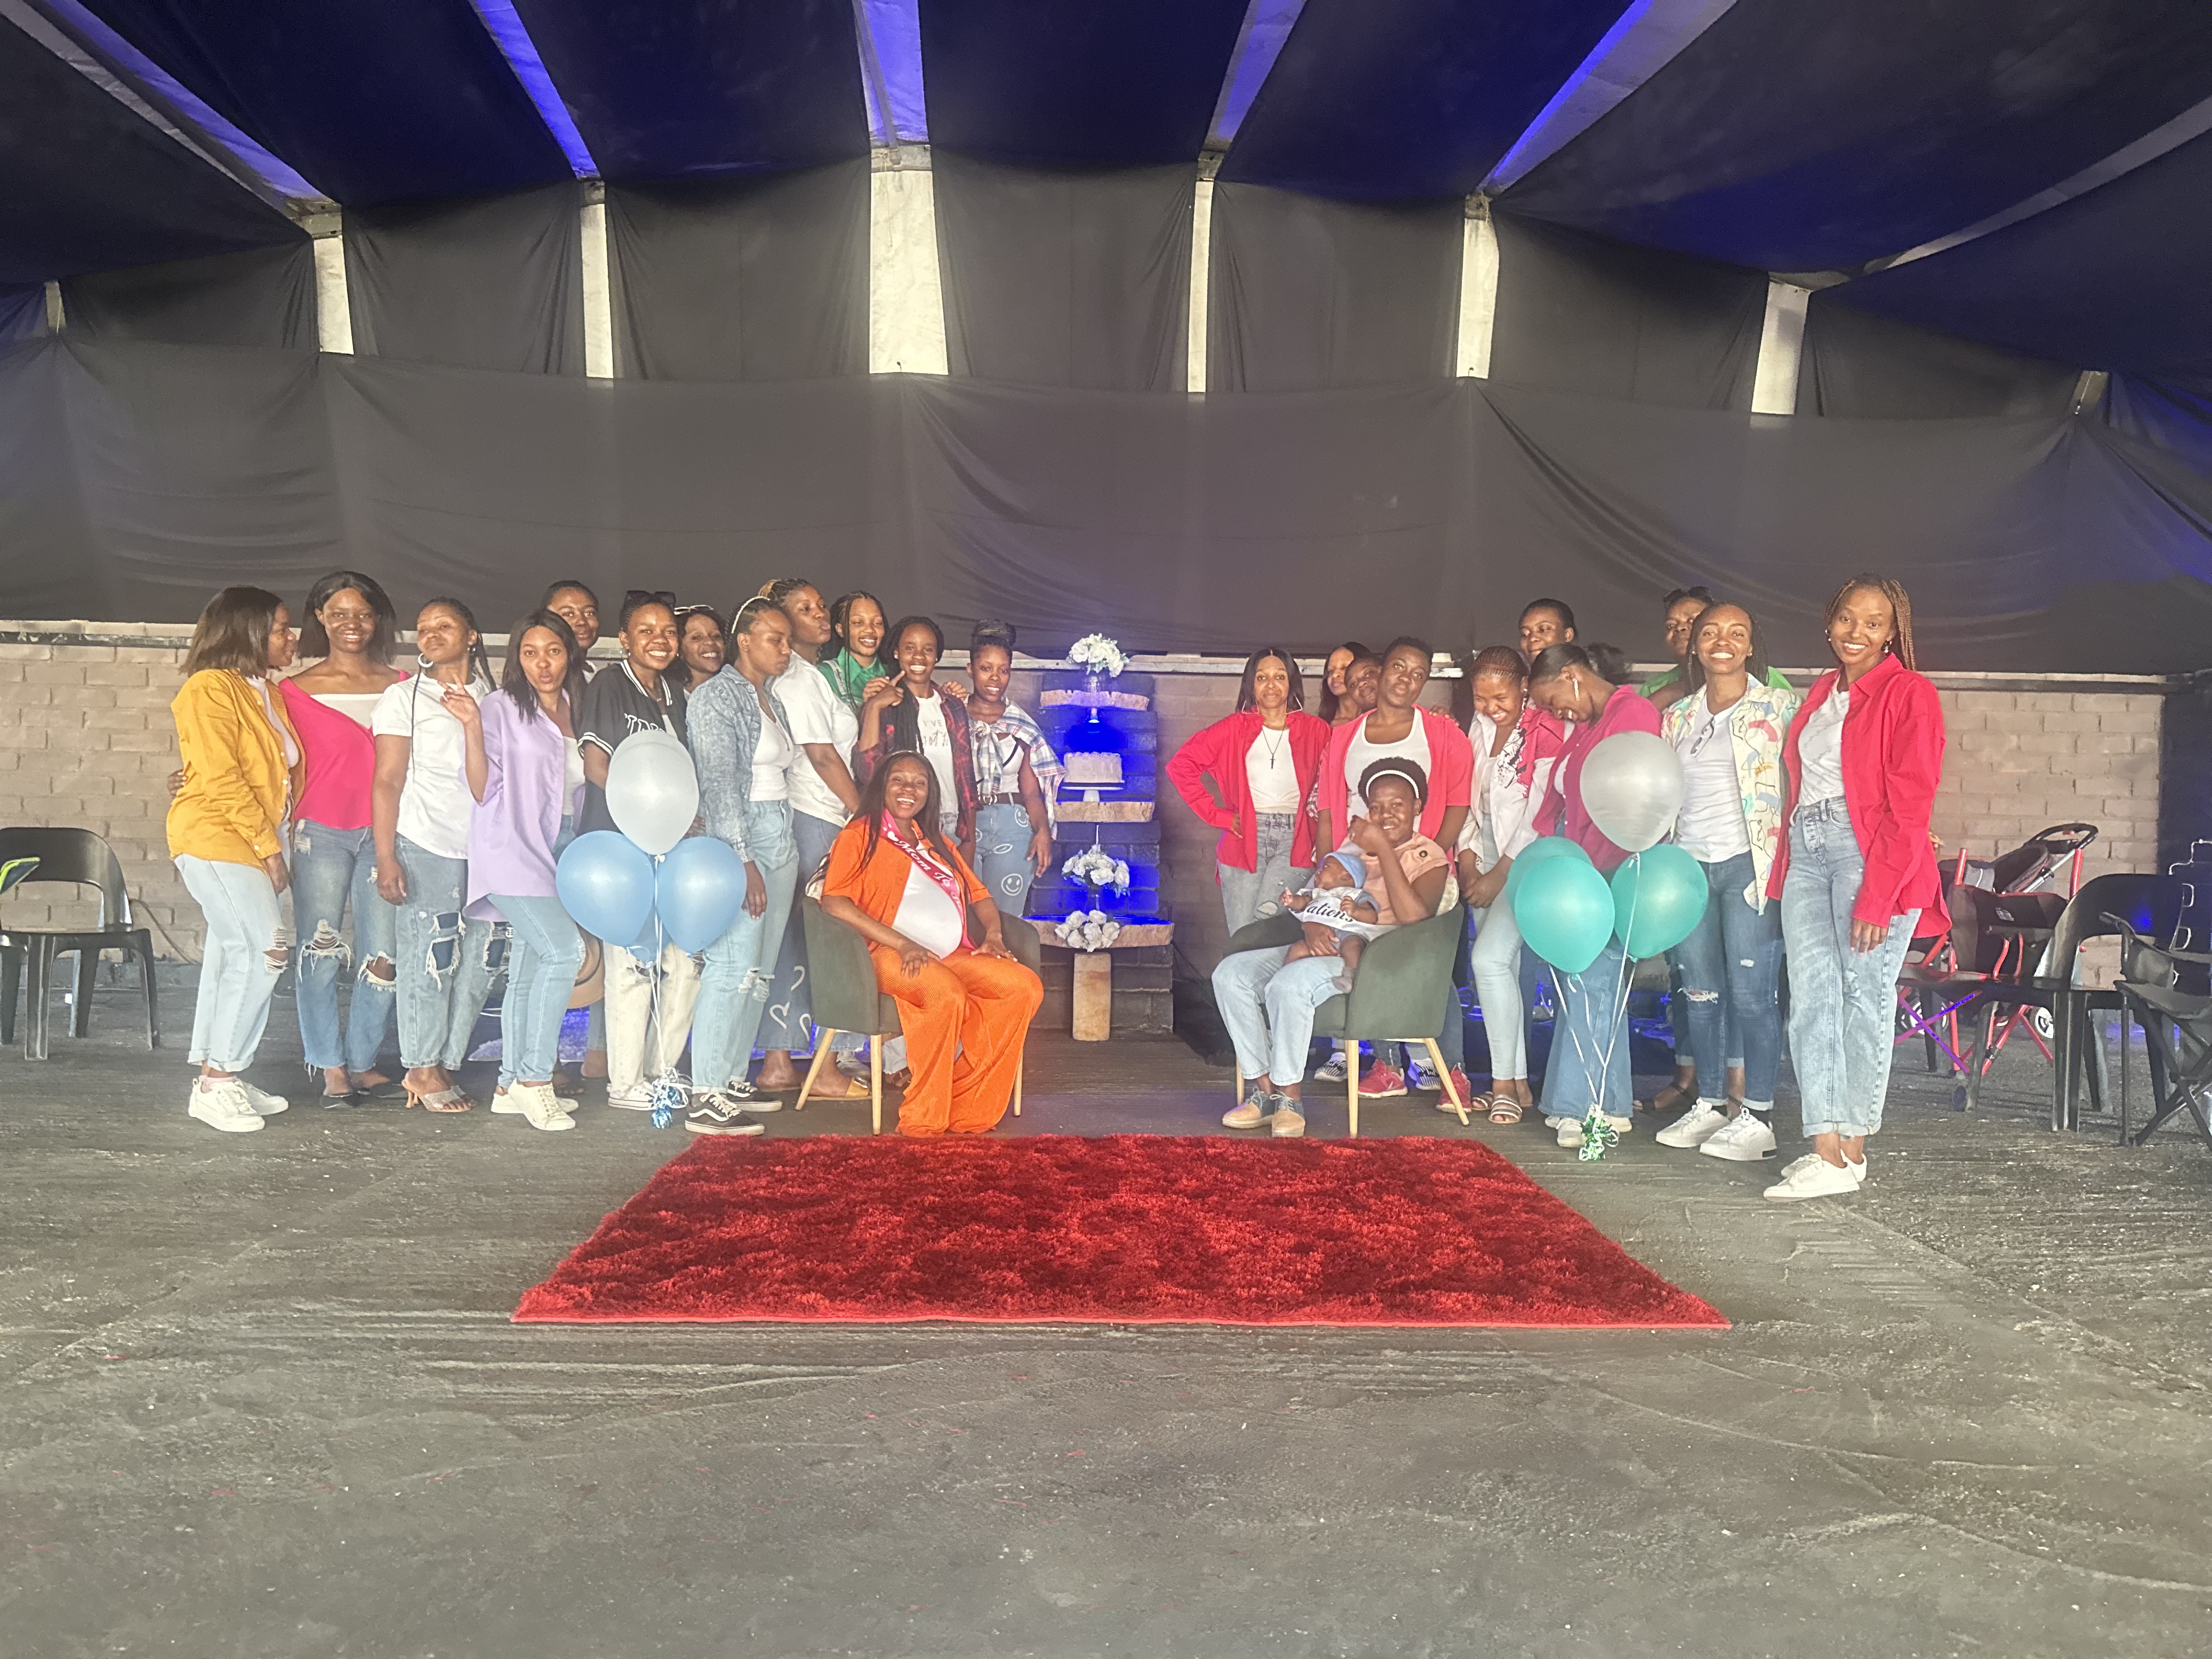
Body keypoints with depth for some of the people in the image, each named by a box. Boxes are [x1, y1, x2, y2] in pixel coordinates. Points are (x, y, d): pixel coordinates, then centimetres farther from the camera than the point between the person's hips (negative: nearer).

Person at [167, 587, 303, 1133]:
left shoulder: (265, 694, 18)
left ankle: (216, 1077, 16)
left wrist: (274, 844, 9)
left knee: (233, 956, 10)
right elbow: (221, 780, -17)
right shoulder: (209, 689, -10)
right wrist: (270, 848, -16)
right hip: (215, 838, -9)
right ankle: (218, 1081, -10)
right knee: (264, 951, -16)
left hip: (253, 842, 9)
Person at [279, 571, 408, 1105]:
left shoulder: (400, 686, 11)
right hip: (321, 834, -2)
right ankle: (331, 1070, 7)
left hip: (383, 833, 2)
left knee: (383, 956, 0)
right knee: (320, 953, -2)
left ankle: (361, 1062, 15)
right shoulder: (297, 690, 6)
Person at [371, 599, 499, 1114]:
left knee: (477, 960, 2)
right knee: (429, 955, -4)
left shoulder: (493, 700, 15)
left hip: (485, 848, 4)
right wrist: (386, 858, -8)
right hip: (425, 844, -4)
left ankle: (445, 1065, 14)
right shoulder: (403, 698, 4)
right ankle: (422, 1068, 9)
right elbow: (387, 782, -1)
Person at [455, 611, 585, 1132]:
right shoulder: (502, 708, -4)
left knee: (529, 970, 9)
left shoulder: (576, 710, 13)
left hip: (558, 853, 7)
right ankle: (534, 1078, -13)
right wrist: (473, 729, -19)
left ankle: (511, 1085, 15)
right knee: (564, 949, -20)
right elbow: (483, 791, -9)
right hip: (513, 850, -6)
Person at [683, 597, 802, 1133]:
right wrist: (742, 859, -20)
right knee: (733, 966, -12)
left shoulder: (771, 698, 17)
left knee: (760, 970, 9)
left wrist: (786, 850, 17)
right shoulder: (717, 696, -8)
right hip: (739, 839, -9)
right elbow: (719, 783, -14)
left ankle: (734, 1078, 18)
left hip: (780, 837, 9)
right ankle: (706, 1099, -9)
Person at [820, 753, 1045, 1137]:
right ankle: (922, 1121, -24)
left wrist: (993, 934, 4)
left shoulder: (937, 843, 29)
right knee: (947, 994, -37)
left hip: (953, 956, 6)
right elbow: (834, 901, -7)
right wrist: (902, 943, -16)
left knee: (1025, 986, -19)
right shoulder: (859, 836, 9)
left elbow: (979, 895, 28)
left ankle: (969, 1111, -18)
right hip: (890, 956, -6)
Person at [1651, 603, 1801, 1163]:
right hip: (1690, 864, 5)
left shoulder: (1778, 706, 2)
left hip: (1750, 862, -5)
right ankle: (1709, 1105, 20)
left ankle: (1758, 1117, 4)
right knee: (1700, 992, 8)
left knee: (1751, 993, -5)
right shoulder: (1677, 717, 16)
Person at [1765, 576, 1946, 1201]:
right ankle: (1826, 1150, -1)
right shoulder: (1821, 693, 19)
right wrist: (1783, 866, 9)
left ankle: (1852, 1151, 7)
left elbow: (1910, 808, -10)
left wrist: (1877, 895, -16)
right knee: (1811, 995, -2)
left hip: (1872, 853, -6)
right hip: (1808, 850, 6)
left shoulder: (1909, 694, -3)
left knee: (1865, 998, -1)